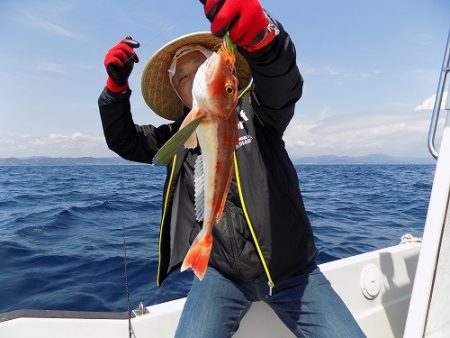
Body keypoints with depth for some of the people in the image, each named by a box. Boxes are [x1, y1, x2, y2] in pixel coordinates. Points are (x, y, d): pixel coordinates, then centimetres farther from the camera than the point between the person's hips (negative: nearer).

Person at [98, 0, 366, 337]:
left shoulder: (252, 109, -2)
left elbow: (281, 80, -23)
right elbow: (124, 141, 14)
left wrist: (259, 33, -45)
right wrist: (117, 85, -3)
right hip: (222, 274, 2)